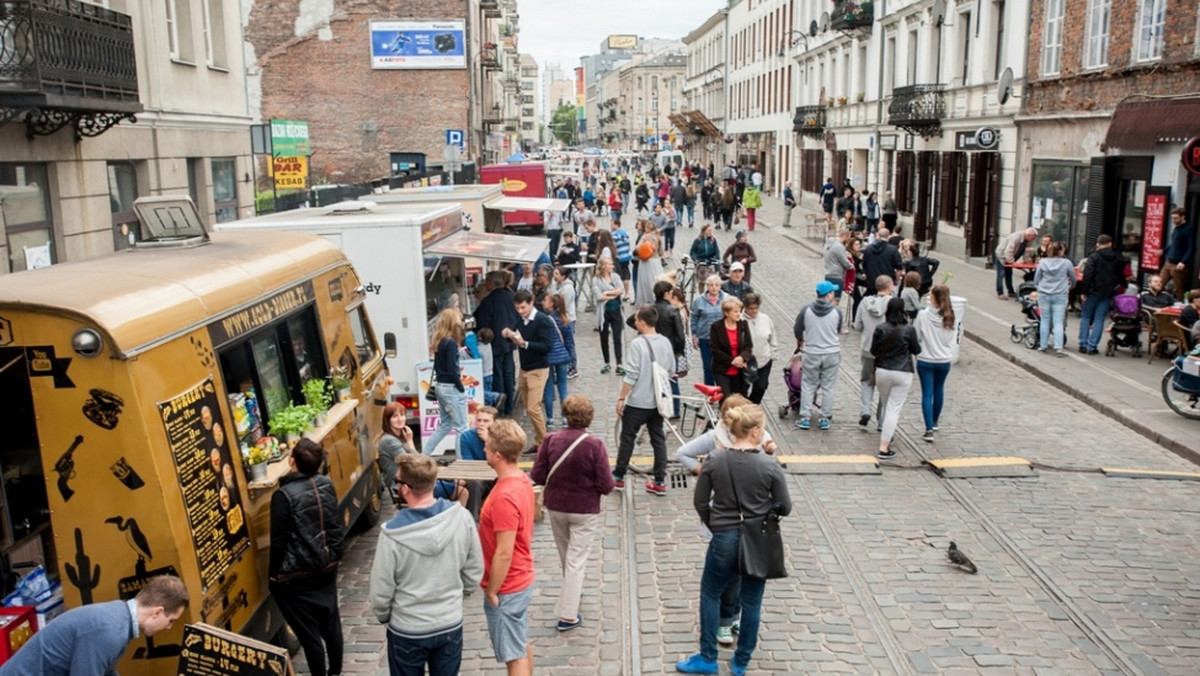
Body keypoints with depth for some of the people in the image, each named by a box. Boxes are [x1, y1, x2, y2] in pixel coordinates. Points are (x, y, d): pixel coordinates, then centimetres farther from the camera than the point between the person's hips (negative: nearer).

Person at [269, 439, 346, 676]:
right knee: (330, 621, 19)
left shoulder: (284, 495, -21)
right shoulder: (327, 484, -4)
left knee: (308, 631, 7)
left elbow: (279, 541, -15)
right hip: (327, 566, 6)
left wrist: (273, 574, -2)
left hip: (296, 575, -6)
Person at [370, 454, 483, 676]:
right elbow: (474, 571, -3)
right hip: (450, 625, 3)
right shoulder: (462, 518, -16)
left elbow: (380, 591, -13)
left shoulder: (393, 534, -25)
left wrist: (384, 617, 8)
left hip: (407, 631, -2)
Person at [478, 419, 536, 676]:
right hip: (521, 579, 9)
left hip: (507, 587, -9)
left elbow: (504, 554, -26)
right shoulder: (521, 479, 0)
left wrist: (491, 591, -14)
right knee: (521, 645, 23)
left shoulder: (505, 497, -30)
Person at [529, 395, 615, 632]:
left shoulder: (551, 440, -13)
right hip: (584, 510, -3)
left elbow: (537, 476, -8)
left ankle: (575, 588, 49)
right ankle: (568, 616, 6)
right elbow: (606, 485, -18)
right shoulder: (595, 445, -20)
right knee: (577, 559, 5)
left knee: (565, 555, 24)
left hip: (555, 506, 3)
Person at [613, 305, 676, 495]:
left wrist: (621, 398, -10)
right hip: (658, 401, 6)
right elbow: (671, 370, 11)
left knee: (627, 438, 8)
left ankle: (618, 477, 19)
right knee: (658, 439, 10)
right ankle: (660, 481, 11)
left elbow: (631, 375, -18)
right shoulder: (665, 342, 2)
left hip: (637, 401, -6)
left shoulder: (637, 343, -17)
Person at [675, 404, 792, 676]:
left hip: (724, 539, 0)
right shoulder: (770, 466, -15)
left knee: (710, 594, 18)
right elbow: (784, 508, -6)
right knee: (751, 601, 15)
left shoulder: (714, 462, -11)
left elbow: (700, 502, -3)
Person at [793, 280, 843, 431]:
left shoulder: (806, 311, -7)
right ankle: (825, 419, 14)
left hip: (812, 354, 0)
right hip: (832, 353, 0)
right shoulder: (836, 312, -8)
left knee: (808, 386, 10)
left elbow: (797, 330, 3)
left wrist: (801, 340, 24)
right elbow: (838, 331, 7)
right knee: (828, 387, 10)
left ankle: (805, 419, 10)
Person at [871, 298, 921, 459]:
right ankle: (884, 448, -5)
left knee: (886, 406, 21)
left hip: (882, 371, 2)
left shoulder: (880, 329, -6)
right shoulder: (908, 330, -11)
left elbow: (873, 351, 3)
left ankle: (886, 437, 38)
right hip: (902, 374, -2)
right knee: (894, 410, -1)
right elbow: (917, 351, 3)